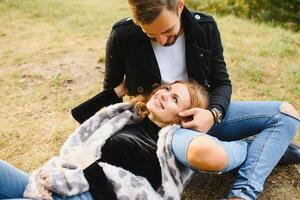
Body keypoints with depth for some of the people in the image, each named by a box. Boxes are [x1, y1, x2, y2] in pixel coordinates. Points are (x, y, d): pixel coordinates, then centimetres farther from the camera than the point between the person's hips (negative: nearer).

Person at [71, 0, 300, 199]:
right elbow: (112, 92, 1)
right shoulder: (123, 36, -14)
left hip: (201, 115, 4)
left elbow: (221, 82, -2)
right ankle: (271, 147, -8)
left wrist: (213, 113, -22)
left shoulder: (205, 27, -8)